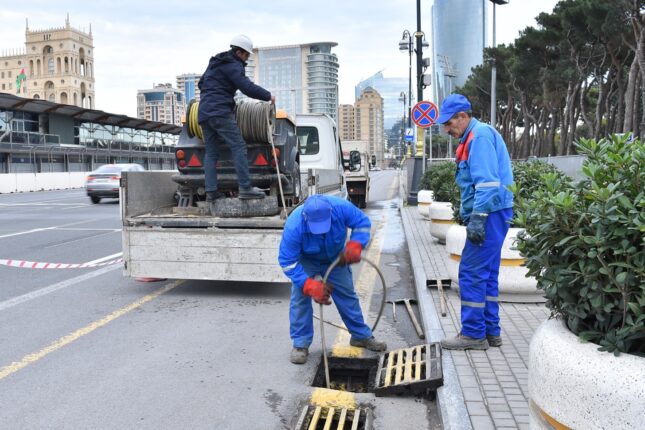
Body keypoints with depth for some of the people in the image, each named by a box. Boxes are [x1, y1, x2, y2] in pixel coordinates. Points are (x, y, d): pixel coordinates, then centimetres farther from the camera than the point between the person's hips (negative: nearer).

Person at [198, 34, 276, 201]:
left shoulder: (215, 62, 24)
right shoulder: (233, 65, -6)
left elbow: (201, 83, 32)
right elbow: (248, 87, -17)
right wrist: (268, 96, -5)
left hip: (204, 112, 10)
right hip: (220, 112, -10)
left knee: (211, 152, 7)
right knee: (238, 147, -12)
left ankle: (211, 191, 2)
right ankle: (245, 188, -18)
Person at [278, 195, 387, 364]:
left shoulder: (340, 207, -36)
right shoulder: (294, 226, -40)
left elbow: (363, 222, -18)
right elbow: (288, 262, -33)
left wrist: (355, 245, -36)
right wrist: (310, 286, -41)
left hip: (335, 259, 2)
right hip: (306, 261, -2)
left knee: (347, 295, 8)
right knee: (300, 298, -11)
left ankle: (361, 336, 23)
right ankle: (300, 344, 4)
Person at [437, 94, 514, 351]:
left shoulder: (480, 135, -12)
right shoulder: (472, 137, 19)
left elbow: (487, 182, -21)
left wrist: (477, 218, -23)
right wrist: (469, 214, 21)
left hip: (490, 214, -11)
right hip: (491, 215, 11)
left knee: (472, 273, -7)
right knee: (486, 274, 13)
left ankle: (474, 334, 1)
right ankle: (490, 331, 21)